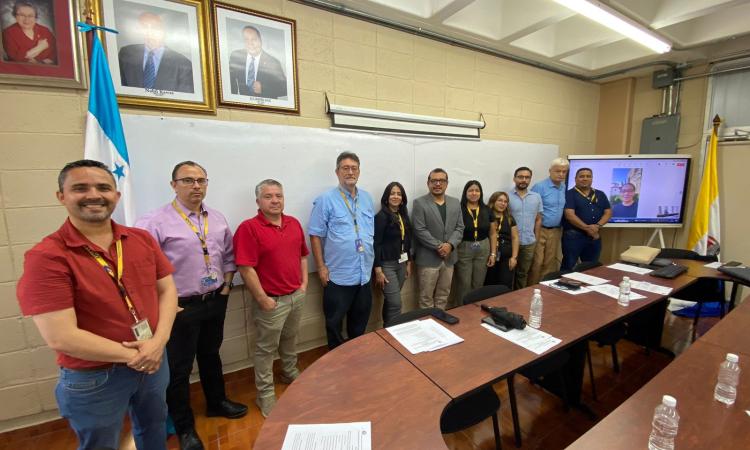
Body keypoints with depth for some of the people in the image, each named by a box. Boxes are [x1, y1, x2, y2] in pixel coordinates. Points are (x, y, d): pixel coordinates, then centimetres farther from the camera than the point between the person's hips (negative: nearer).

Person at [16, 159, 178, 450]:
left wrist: (158, 341, -16)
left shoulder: (143, 239, -4)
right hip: (93, 379, -4)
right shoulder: (46, 257, -19)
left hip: (154, 361, 5)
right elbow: (60, 337, -22)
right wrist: (132, 355, -17)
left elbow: (167, 289, -2)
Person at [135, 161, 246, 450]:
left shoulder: (218, 219, 4)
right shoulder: (156, 222, -15)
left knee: (211, 356, 23)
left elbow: (228, 255, 14)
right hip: (180, 307, -5)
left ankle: (216, 402, 46)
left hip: (215, 302, 5)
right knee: (179, 368, 10)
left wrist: (226, 285, 6)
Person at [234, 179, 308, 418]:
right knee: (266, 348, 12)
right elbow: (246, 268, -19)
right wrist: (263, 299, -17)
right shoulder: (249, 228, -16)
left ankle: (290, 373, 48)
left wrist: (304, 282, 5)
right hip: (271, 301, -6)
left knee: (290, 340, 25)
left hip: (296, 295, 6)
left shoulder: (294, 223, 4)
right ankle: (265, 394, 30)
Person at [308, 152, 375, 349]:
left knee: (360, 320, 20)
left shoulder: (367, 198, 8)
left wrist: (373, 261, 12)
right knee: (334, 322, 11)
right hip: (339, 275, -5)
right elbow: (316, 235, -10)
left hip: (364, 273, 6)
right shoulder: (326, 199, -10)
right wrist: (321, 267, -11)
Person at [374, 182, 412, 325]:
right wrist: (378, 270, -17)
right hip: (387, 264, -6)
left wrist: (408, 262, 14)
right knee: (396, 303, -4)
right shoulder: (381, 216, -12)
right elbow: (376, 244, -15)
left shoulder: (404, 216, 8)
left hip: (401, 263, 6)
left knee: (390, 302, 15)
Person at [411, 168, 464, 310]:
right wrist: (438, 246, -17)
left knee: (443, 296, 16)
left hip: (449, 257, 5)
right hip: (428, 258, -5)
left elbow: (459, 228, 5)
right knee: (426, 296, 6)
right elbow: (420, 230, -13)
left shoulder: (455, 203, 9)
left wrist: (450, 245, -12)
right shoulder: (419, 203, -6)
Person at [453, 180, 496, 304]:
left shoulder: (487, 210, 3)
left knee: (478, 284, 14)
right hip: (463, 250, -4)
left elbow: (493, 233, 8)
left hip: (483, 250, 4)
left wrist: (493, 253, 6)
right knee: (464, 284, 3)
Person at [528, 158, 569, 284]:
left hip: (556, 231, 6)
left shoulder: (564, 188, 8)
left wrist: (561, 228, 9)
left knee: (550, 262, 13)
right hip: (539, 230, -6)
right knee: (536, 262, -1)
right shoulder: (539, 187, -13)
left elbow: (564, 209, 15)